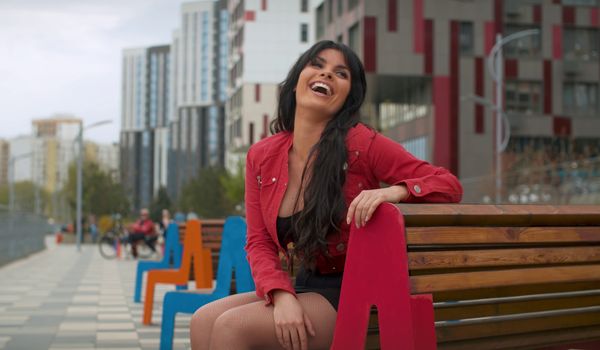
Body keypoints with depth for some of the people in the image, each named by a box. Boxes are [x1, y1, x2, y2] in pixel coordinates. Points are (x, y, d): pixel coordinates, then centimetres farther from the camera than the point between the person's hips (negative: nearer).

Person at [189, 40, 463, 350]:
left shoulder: (361, 143, -12)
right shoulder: (260, 156, 3)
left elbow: (449, 185, -9)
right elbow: (260, 243, 2)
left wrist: (395, 191, -30)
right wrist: (282, 296, -17)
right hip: (307, 286, 6)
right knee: (204, 320, -13)